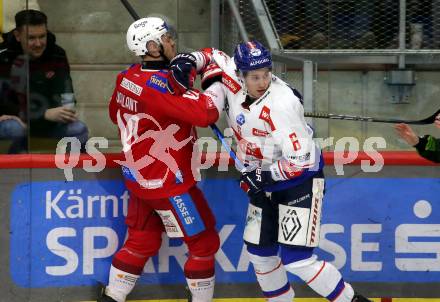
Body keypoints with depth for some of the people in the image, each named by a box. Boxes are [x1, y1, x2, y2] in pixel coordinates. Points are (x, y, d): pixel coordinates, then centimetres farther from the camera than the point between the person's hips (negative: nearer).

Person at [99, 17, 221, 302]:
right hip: (167, 182, -9)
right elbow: (207, 114, -32)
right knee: (204, 242, 6)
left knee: (142, 241, 18)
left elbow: (116, 113, 20)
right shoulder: (159, 85, -26)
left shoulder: (128, 77, 1)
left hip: (139, 176, 9)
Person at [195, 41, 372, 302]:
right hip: (264, 179, 8)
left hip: (300, 178, -8)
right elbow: (214, 58, 9)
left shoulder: (282, 104, -30)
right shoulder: (232, 79, -12)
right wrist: (211, 95, -7)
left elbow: (300, 160, -29)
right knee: (260, 252, 14)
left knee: (297, 260, -15)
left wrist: (262, 177, -21)